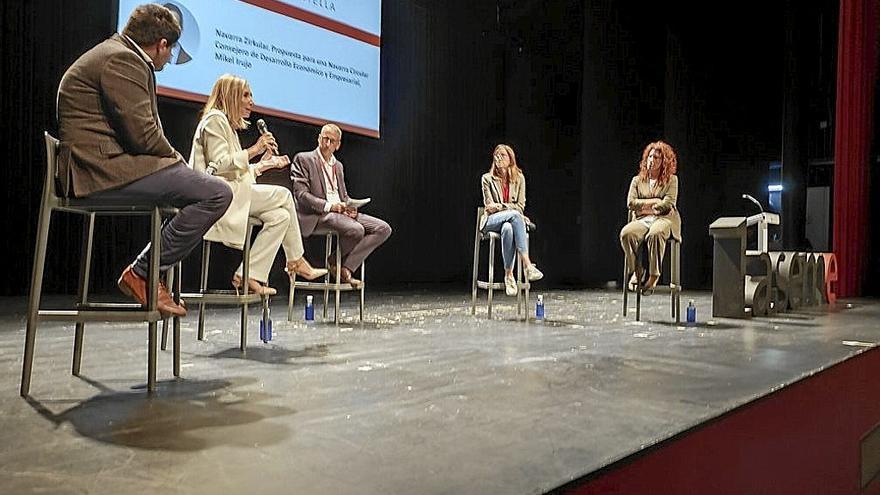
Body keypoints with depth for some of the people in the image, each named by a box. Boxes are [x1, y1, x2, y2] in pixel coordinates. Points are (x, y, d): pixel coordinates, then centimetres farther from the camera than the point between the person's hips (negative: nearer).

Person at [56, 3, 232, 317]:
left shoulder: (115, 53, 22)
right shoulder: (122, 59, -10)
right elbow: (142, 133, -19)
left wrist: (171, 157, 10)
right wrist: (174, 156, -1)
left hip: (101, 167, 11)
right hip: (105, 169, -11)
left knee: (197, 186, 22)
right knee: (217, 194, -19)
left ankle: (149, 273, 14)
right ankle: (141, 274, -9)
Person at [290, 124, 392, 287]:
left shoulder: (338, 165, 25)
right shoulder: (303, 159, 2)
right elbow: (300, 194, -8)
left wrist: (350, 207, 0)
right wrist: (328, 206, -19)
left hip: (341, 212, 8)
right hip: (316, 214, -7)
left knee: (383, 229, -11)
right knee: (356, 230, -34)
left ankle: (345, 269, -14)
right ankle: (333, 261, -2)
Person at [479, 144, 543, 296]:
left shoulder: (519, 178, 10)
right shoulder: (487, 178, 5)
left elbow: (520, 206, 4)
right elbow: (489, 207, -2)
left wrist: (500, 206, -8)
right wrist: (510, 209, -12)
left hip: (511, 220, 2)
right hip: (491, 221, -2)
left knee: (508, 228, -40)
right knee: (514, 215, -37)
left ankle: (508, 274, -37)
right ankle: (527, 265, -43)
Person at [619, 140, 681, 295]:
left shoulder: (671, 180, 14)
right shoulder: (637, 180, 21)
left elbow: (668, 204, -1)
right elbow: (631, 203, 5)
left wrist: (644, 206, 0)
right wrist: (654, 201, -1)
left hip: (664, 219, -2)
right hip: (641, 220, 2)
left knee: (655, 234, -40)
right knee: (626, 233, -33)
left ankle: (653, 276, -31)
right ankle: (636, 272, -19)